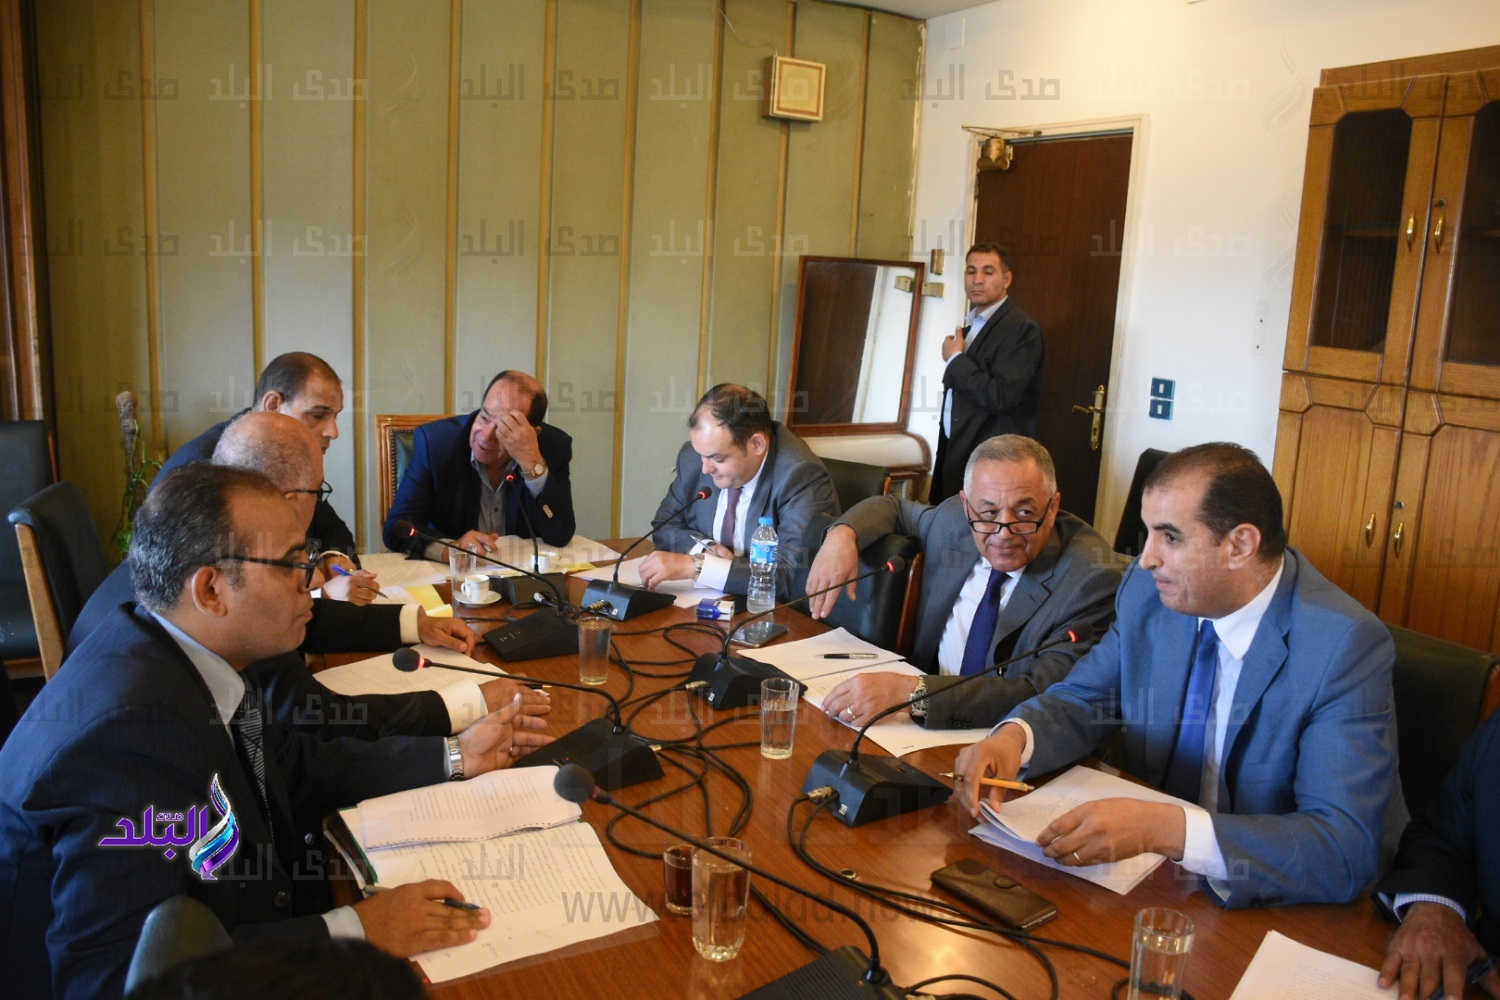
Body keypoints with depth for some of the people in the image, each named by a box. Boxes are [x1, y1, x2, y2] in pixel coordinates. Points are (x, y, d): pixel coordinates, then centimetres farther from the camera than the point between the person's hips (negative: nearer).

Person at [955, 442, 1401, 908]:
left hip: (1264, 903, -5)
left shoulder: (1348, 647, -20)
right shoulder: (1148, 589, -5)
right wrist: (1014, 736, -17)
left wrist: (1166, 828, -38)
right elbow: (1083, 699, 6)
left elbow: (1347, 851, -26)